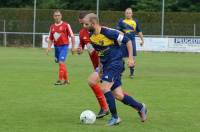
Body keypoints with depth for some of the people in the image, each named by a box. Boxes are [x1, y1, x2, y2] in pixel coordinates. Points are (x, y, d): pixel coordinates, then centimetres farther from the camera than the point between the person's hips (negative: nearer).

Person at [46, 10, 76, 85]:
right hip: (56, 47, 6)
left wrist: (73, 47, -7)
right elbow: (50, 39, 17)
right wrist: (49, 47, 1)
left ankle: (60, 80, -15)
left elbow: (72, 36, -3)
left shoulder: (66, 25, -5)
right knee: (62, 64, 13)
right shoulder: (52, 27, 11)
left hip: (64, 46, -6)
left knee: (61, 62, -18)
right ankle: (66, 80, 25)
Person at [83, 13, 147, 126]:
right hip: (106, 65, 7)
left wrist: (131, 58, -14)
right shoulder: (90, 36, 3)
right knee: (118, 95, 5)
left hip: (115, 63, -7)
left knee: (104, 88, -20)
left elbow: (127, 41, -12)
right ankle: (141, 107, 25)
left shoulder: (108, 32, -18)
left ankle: (115, 117, -9)